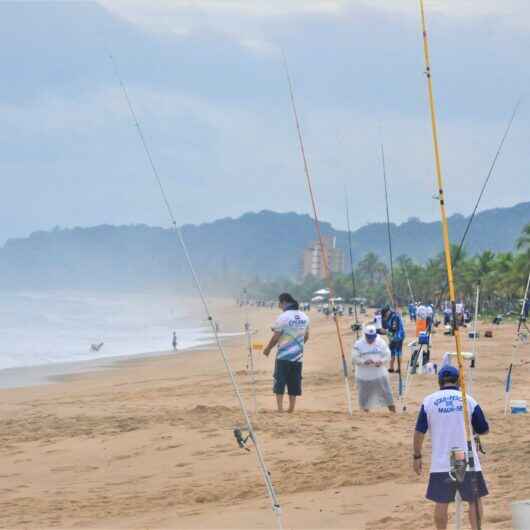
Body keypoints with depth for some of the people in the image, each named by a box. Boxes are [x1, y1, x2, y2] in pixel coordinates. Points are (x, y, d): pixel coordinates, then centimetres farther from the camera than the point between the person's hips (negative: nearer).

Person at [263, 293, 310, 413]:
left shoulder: (283, 317, -13)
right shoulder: (304, 317, 6)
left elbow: (275, 337, -10)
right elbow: (306, 337, 14)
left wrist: (268, 349, 5)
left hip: (283, 356, -5)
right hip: (298, 356, 5)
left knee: (280, 382, 1)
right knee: (294, 384, 10)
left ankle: (280, 409, -4)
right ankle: (291, 409, 12)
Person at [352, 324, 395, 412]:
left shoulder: (381, 342, -1)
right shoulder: (358, 344, -6)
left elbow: (387, 355, 1)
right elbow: (354, 358, -9)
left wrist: (381, 361, -20)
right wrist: (364, 361, -27)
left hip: (380, 374, 1)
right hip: (364, 375, -1)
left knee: (386, 392, 5)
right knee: (365, 395, 7)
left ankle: (392, 411, 16)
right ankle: (365, 412, 23)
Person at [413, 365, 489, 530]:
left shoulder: (429, 401, 1)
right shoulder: (469, 401, -1)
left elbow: (419, 432, 0)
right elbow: (484, 430, 6)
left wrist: (417, 456, 10)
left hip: (441, 463, 1)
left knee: (441, 502, 9)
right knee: (475, 500, 12)